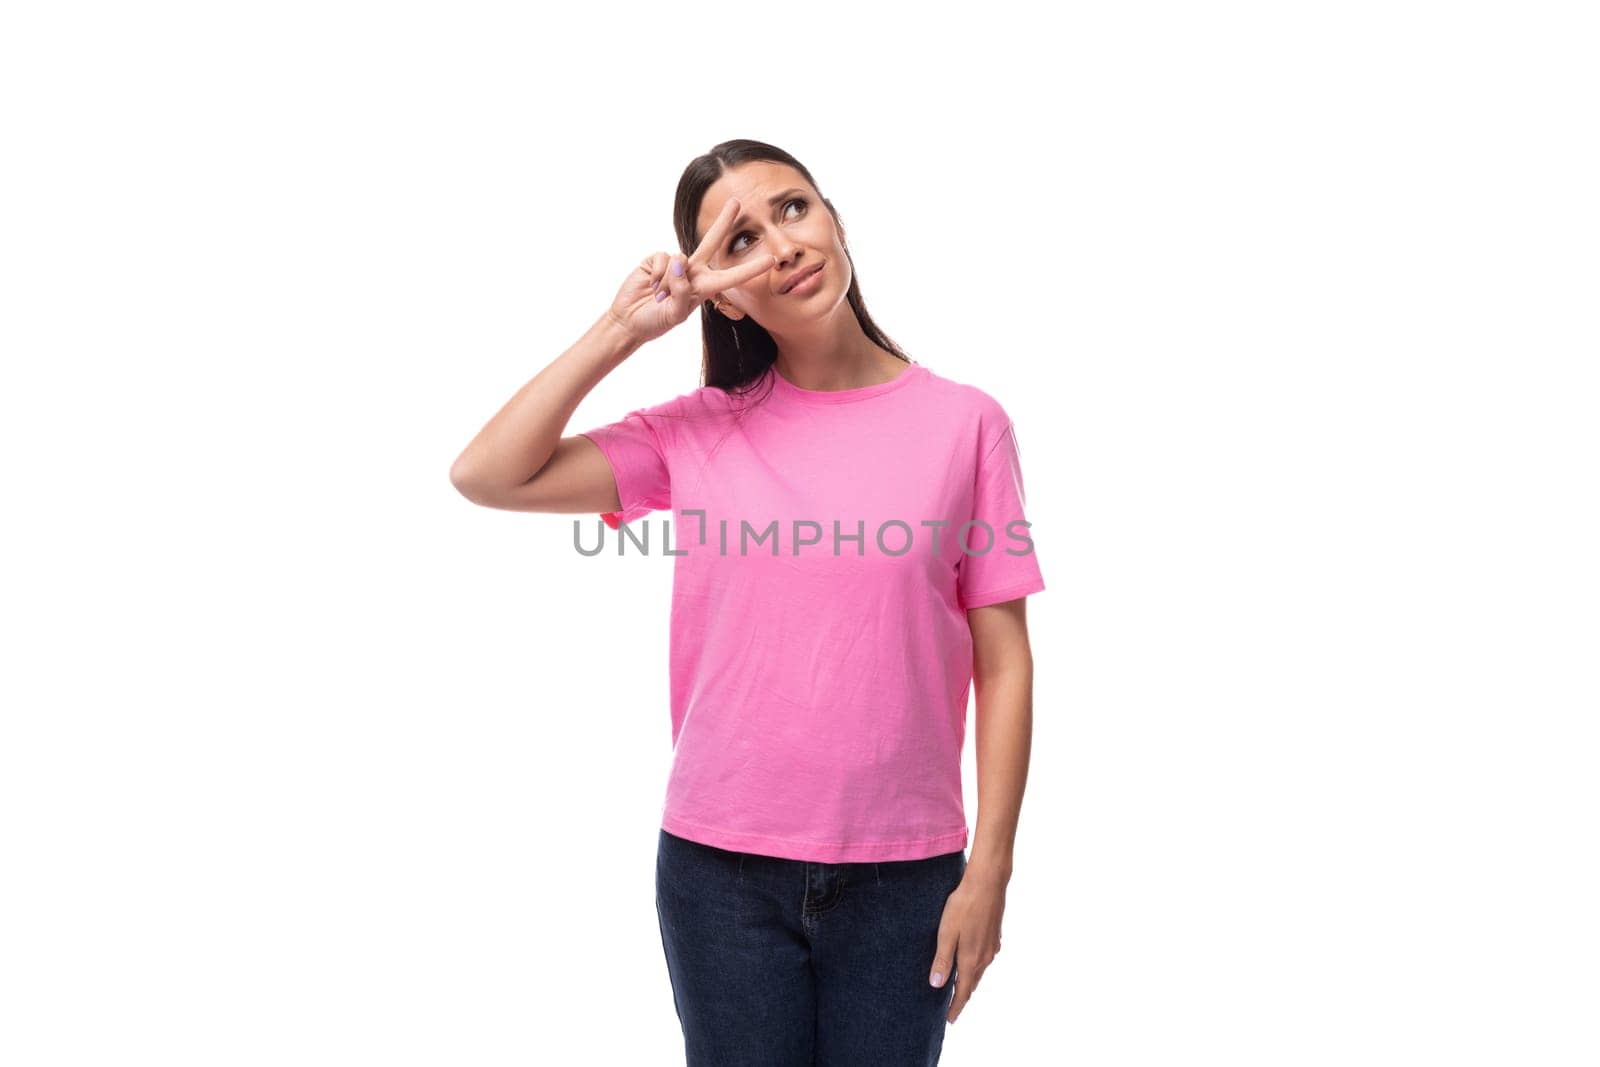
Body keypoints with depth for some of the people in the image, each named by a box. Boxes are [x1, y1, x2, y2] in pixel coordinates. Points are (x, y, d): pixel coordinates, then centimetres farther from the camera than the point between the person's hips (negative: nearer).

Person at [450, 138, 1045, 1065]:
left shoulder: (966, 423, -2)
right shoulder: (698, 431, 2)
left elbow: (1004, 660, -3)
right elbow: (487, 476, -6)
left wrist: (990, 870, -5)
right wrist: (622, 330, -7)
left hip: (901, 874, -1)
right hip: (721, 867, 1)